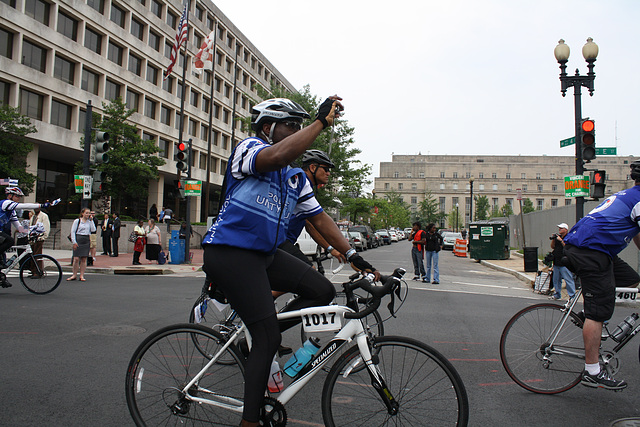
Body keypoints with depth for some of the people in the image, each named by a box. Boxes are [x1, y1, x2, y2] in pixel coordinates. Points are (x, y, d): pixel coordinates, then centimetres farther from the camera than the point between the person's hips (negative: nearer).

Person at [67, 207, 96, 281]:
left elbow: (93, 229, -3)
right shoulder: (77, 221, 2)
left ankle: (81, 276, 7)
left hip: (86, 241, 3)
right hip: (78, 240, -3)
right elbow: (73, 232, -1)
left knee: (84, 259, 2)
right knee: (76, 259, -5)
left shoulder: (89, 222, 12)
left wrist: (91, 220, -2)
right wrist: (74, 242, -9)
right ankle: (74, 275, 7)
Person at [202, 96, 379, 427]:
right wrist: (322, 121, -29)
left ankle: (259, 333, 11)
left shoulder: (296, 178, 15)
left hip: (266, 254, 8)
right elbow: (276, 157, -33)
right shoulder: (248, 148, -8)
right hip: (230, 253, -8)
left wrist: (351, 254, 11)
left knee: (323, 291, -6)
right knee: (269, 339, -10)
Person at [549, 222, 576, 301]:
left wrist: (561, 240, -18)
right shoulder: (557, 237, 14)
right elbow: (552, 247, 16)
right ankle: (557, 294, 26)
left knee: (568, 280, -7)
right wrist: (553, 239, 2)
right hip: (556, 263, 8)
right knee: (556, 279, 14)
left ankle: (572, 296, -1)